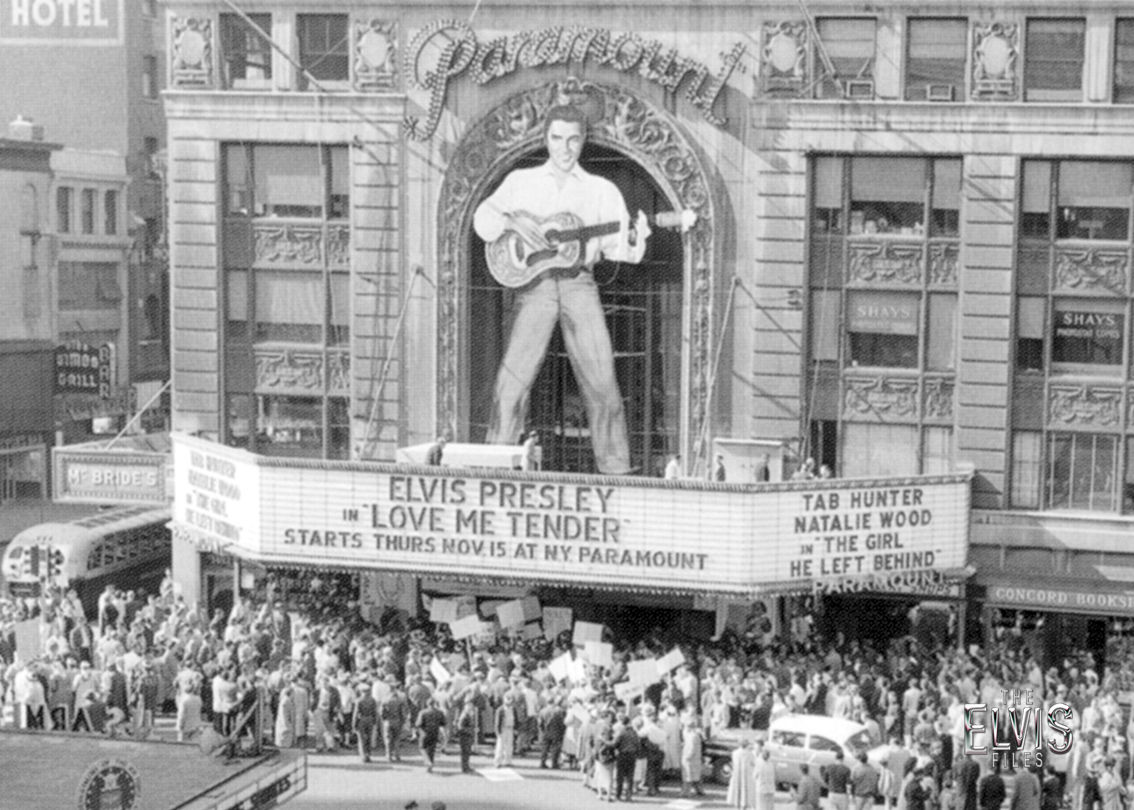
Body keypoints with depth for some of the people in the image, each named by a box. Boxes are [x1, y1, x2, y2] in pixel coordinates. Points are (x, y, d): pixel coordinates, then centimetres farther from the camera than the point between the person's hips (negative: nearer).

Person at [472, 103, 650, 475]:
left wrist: (634, 238, -18)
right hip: (534, 282, 0)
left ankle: (617, 474, -1)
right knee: (512, 380, -8)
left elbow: (616, 245, 4)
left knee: (602, 383, -7)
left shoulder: (601, 189, 14)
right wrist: (514, 222, -11)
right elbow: (483, 217, 8)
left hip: (578, 284, 0)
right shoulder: (520, 181, 16)